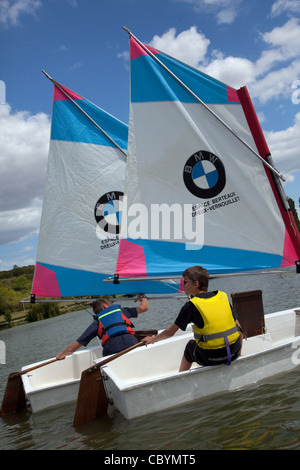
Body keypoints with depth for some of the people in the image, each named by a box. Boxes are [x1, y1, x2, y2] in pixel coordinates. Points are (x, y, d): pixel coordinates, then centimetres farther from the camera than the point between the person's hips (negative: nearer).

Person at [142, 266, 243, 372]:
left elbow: (170, 333, -1)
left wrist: (152, 339, 17)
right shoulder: (223, 296, 3)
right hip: (233, 353, 3)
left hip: (209, 359, -3)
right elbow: (238, 328, 5)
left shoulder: (191, 305, -7)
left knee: (190, 346, 30)